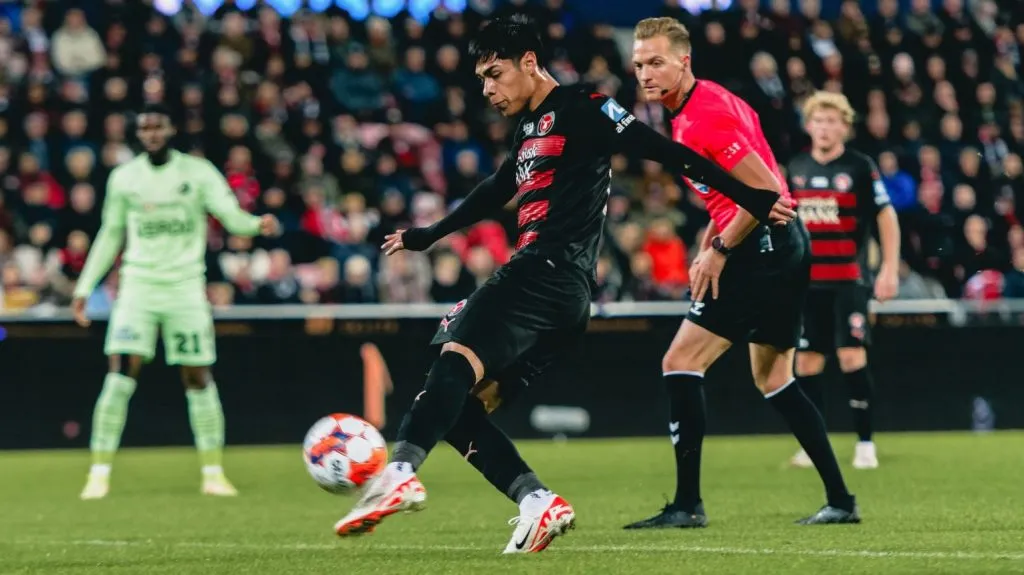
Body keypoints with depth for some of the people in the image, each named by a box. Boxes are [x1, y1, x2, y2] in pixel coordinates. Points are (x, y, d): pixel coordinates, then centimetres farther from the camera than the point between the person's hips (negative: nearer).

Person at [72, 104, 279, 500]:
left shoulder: (198, 173, 0)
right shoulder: (123, 178, 7)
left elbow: (232, 217, -7)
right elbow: (110, 235, 16)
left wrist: (258, 224, -30)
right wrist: (84, 287, 13)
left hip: (185, 287, -1)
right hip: (138, 287, 1)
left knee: (198, 379, 1)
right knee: (120, 376, -11)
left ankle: (213, 473, 11)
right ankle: (99, 474, -7)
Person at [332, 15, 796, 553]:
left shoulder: (579, 108, -1)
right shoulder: (529, 128, 26)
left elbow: (666, 152, -7)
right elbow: (496, 191, 43)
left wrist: (753, 199, -13)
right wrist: (426, 236, 56)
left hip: (551, 271, -10)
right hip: (533, 275, 10)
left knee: (457, 360, -29)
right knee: (456, 407, 0)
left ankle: (399, 474, -47)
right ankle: (538, 504, -10)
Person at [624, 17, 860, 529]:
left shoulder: (701, 119, -19)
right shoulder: (705, 102, 13)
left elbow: (765, 190, -23)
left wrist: (720, 248, -14)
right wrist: (711, 240, 12)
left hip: (762, 250, -11)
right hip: (784, 245, 11)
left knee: (681, 362, -10)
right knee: (772, 377, 18)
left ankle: (687, 504, -10)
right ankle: (840, 500, 19)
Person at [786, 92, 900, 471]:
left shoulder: (860, 167, -5)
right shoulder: (796, 169, 8)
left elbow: (887, 216, -3)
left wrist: (890, 269, -9)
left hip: (848, 279, -4)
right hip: (806, 281, 4)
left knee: (851, 357, -11)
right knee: (807, 361, 3)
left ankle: (865, 443, -3)